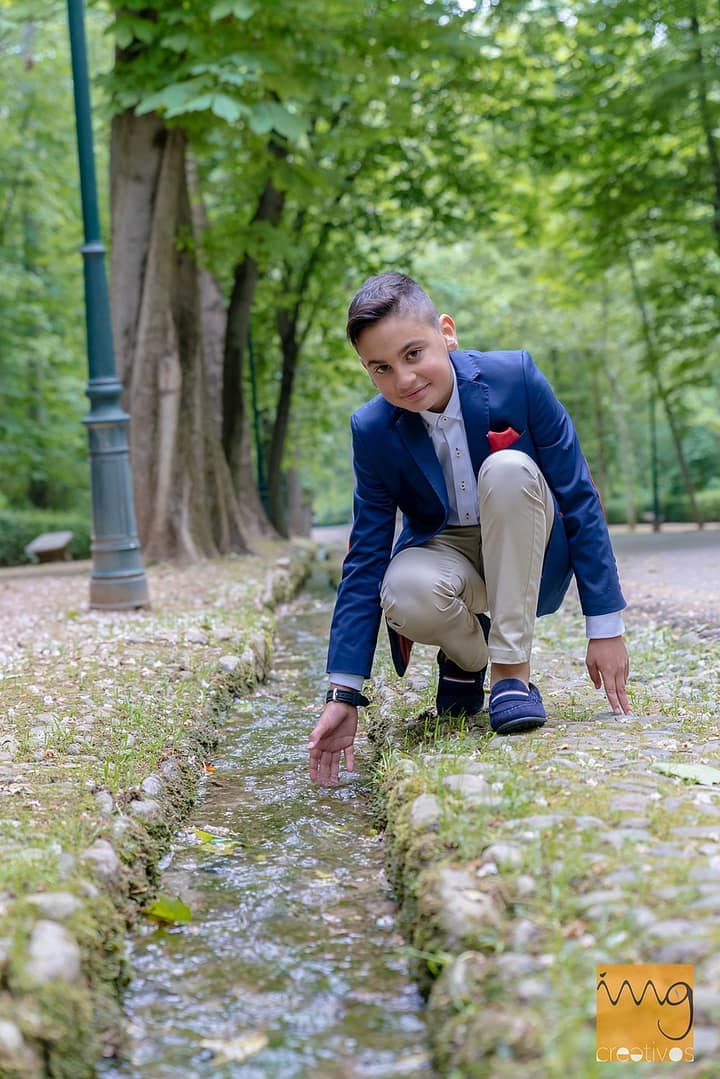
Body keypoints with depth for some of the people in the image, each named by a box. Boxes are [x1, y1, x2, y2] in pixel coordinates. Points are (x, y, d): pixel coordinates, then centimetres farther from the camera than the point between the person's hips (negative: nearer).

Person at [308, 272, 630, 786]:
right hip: (447, 553, 1)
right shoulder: (372, 431, -14)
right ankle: (467, 656, 1)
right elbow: (365, 560, -10)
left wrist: (605, 627, -13)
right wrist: (344, 694, -15)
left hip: (528, 552, 0)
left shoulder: (516, 378, -19)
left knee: (507, 468, -33)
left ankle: (512, 669, -22)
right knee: (405, 593, -36)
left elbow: (579, 498, -13)